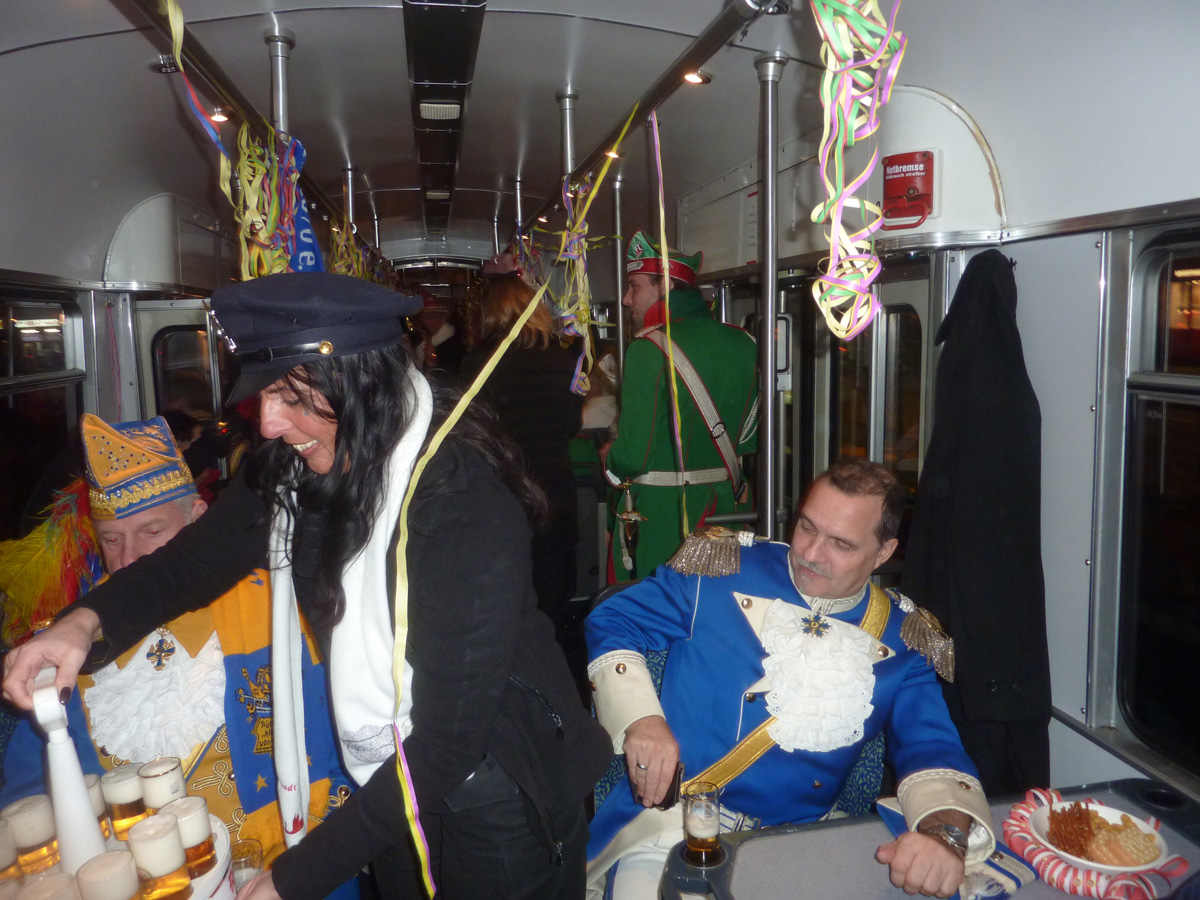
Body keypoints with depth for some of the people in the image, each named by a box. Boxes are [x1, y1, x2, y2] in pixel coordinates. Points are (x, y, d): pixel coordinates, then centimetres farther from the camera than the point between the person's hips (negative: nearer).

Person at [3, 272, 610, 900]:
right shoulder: (292, 469, -9)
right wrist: (87, 621, -13)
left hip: (498, 809, -5)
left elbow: (450, 740, -28)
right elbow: (198, 554, 7)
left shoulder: (466, 505, -30)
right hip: (393, 795, 6)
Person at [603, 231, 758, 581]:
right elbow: (751, 439, 9)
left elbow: (633, 456, -19)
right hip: (728, 505, 7)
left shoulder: (649, 348, -16)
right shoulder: (743, 344, 4)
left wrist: (610, 459, 2)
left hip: (660, 512, -6)